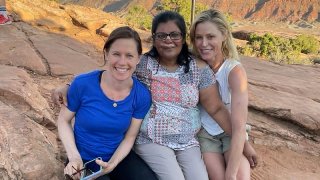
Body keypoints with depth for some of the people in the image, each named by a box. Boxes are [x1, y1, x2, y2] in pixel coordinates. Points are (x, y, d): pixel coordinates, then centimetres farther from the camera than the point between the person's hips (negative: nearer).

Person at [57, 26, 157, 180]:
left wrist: (112, 164, -19)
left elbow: (130, 137, -4)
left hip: (120, 157, 2)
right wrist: (74, 157, -18)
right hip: (84, 161, -2)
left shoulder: (142, 95, -13)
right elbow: (63, 120, -5)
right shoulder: (82, 84, -20)